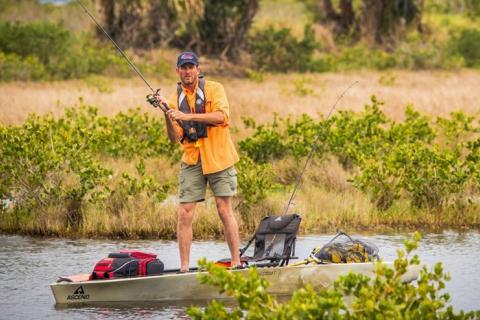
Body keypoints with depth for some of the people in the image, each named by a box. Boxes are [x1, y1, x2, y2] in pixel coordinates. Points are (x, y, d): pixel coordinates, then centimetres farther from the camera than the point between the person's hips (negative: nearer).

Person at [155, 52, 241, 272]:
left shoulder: (214, 89, 1)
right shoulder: (175, 100, 9)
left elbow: (221, 116, -17)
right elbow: (175, 139, 3)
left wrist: (188, 116, -23)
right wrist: (168, 118, -15)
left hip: (217, 157, -3)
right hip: (191, 161, 3)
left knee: (224, 210, -3)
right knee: (185, 214, -4)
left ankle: (236, 262, 4)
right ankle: (184, 268, -1)